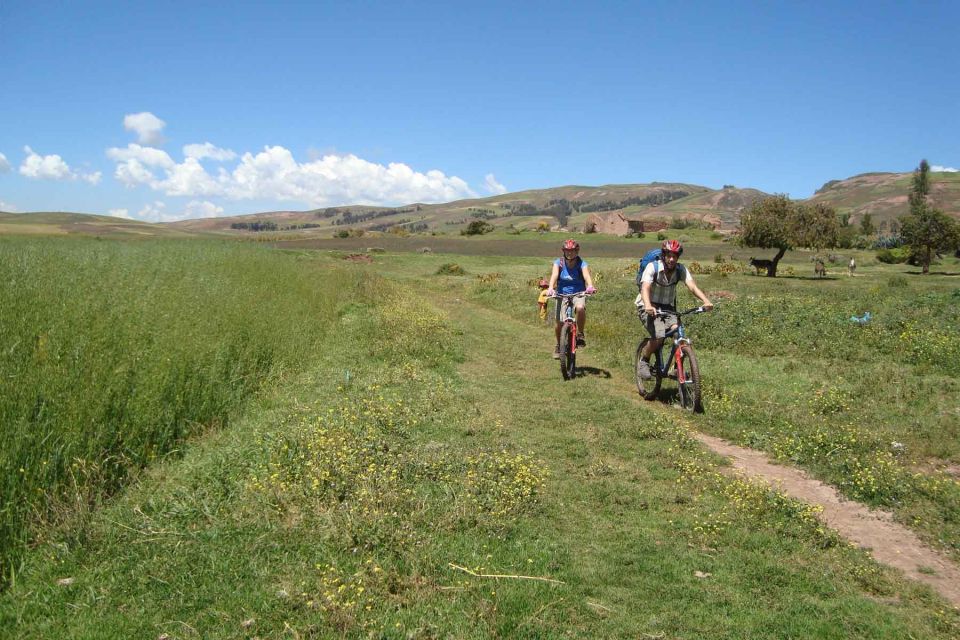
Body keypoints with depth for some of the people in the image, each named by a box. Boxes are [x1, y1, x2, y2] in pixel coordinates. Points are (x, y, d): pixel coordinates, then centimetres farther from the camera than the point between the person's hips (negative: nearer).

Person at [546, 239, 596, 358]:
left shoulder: (582, 264, -8)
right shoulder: (558, 263, -5)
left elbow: (587, 276, -27)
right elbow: (554, 275, -22)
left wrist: (590, 287, -49)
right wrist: (550, 288, -42)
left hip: (578, 294, -1)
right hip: (562, 294, 1)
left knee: (580, 308, -36)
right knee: (560, 323, -11)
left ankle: (580, 334, -13)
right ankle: (559, 346, 17)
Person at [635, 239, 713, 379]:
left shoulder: (681, 270, -7)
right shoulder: (653, 267, -18)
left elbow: (692, 286, -21)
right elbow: (645, 288, -32)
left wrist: (706, 301, -39)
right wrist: (648, 306, -52)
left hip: (668, 308, 4)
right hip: (649, 307, -4)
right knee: (658, 337, -27)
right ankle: (643, 362, -1)